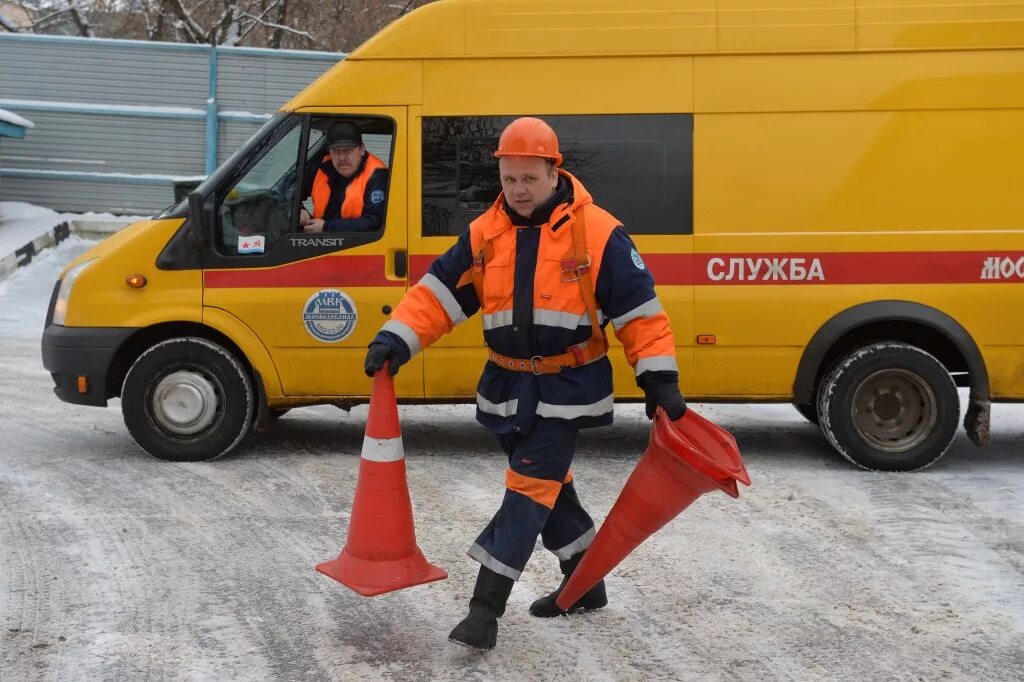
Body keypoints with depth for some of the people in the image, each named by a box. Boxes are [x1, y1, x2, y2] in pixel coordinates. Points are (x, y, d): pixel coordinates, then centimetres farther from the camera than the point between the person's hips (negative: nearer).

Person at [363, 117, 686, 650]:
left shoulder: (598, 234, -11)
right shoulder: (484, 235, 2)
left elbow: (639, 310, -8)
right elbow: (437, 294, 3)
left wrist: (660, 380, -11)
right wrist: (395, 341, -11)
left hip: (566, 389, -6)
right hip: (507, 385, 6)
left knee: (528, 491, -8)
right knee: (547, 485, 16)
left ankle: (486, 606, -5)